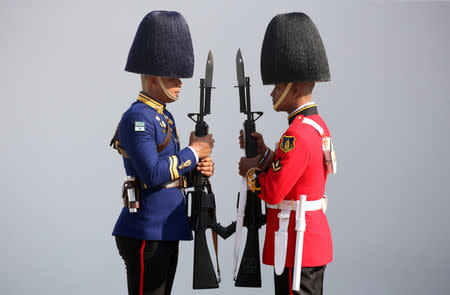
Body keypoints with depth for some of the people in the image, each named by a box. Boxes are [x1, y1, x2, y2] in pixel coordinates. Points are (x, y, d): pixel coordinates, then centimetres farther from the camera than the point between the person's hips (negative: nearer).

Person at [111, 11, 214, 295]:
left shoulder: (164, 116, 15)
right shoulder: (136, 119, -15)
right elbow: (152, 173, -24)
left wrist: (202, 166, -1)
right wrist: (194, 152, -15)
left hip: (167, 231, 10)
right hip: (145, 234, -10)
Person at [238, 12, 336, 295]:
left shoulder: (297, 134, -20)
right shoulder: (318, 125, 11)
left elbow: (273, 192, -22)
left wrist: (250, 172, -4)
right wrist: (264, 153, 10)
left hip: (296, 245, -10)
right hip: (315, 236, 10)